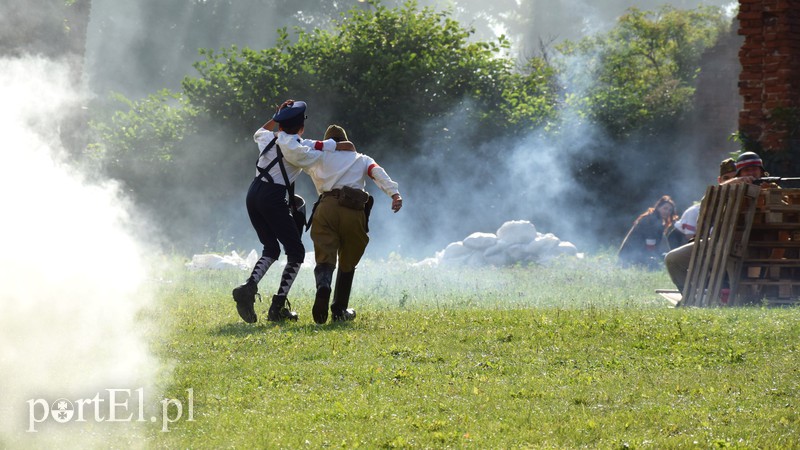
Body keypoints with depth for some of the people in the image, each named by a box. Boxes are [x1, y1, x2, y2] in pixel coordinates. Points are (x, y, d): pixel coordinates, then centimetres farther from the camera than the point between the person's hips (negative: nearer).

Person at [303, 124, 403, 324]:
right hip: (354, 212, 0)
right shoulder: (362, 159, 24)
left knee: (325, 258, -5)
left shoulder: (319, 158, 25)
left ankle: (323, 286, -38)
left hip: (326, 208, 0)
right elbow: (378, 173, 4)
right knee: (347, 263, 18)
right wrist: (395, 194, -11)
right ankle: (339, 310, 19)